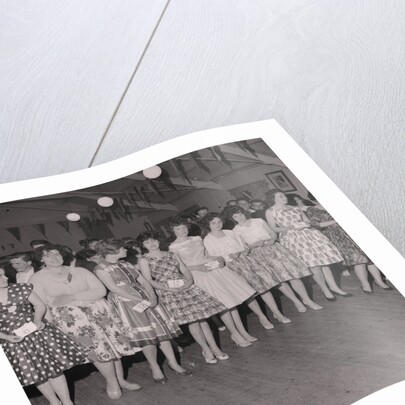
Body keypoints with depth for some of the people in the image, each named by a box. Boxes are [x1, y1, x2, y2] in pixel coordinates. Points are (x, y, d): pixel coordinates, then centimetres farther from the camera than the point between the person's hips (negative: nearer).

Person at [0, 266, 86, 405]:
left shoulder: (21, 289, -3)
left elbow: (40, 305, 2)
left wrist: (37, 319, -16)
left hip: (38, 333, 0)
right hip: (14, 341, 0)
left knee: (53, 367, -1)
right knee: (33, 373, 9)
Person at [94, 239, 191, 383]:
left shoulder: (126, 265, 17)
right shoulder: (101, 268, -5)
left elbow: (143, 281, 13)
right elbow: (114, 288, -14)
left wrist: (152, 296, -6)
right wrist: (138, 300, -18)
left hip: (145, 297, 7)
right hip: (125, 301, -6)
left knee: (162, 328, 1)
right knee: (146, 334, -9)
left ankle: (173, 362, 11)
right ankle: (155, 368, 6)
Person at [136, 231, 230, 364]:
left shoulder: (172, 255, 16)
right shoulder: (144, 260, 2)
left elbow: (185, 271, 13)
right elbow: (149, 280, -7)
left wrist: (189, 281, -9)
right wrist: (167, 288, -16)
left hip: (186, 287, 4)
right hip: (168, 292, -4)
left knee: (201, 317, -3)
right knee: (192, 320, -11)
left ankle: (214, 347, 4)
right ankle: (206, 350, 0)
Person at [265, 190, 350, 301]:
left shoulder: (295, 208, 20)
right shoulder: (270, 212, 7)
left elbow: (307, 220, 18)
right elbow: (273, 228, -2)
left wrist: (305, 224, -7)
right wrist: (290, 227, -13)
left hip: (308, 233, 5)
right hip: (292, 238, -5)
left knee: (323, 259, -3)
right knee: (313, 263, -16)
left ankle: (333, 286, 4)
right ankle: (325, 290, -6)